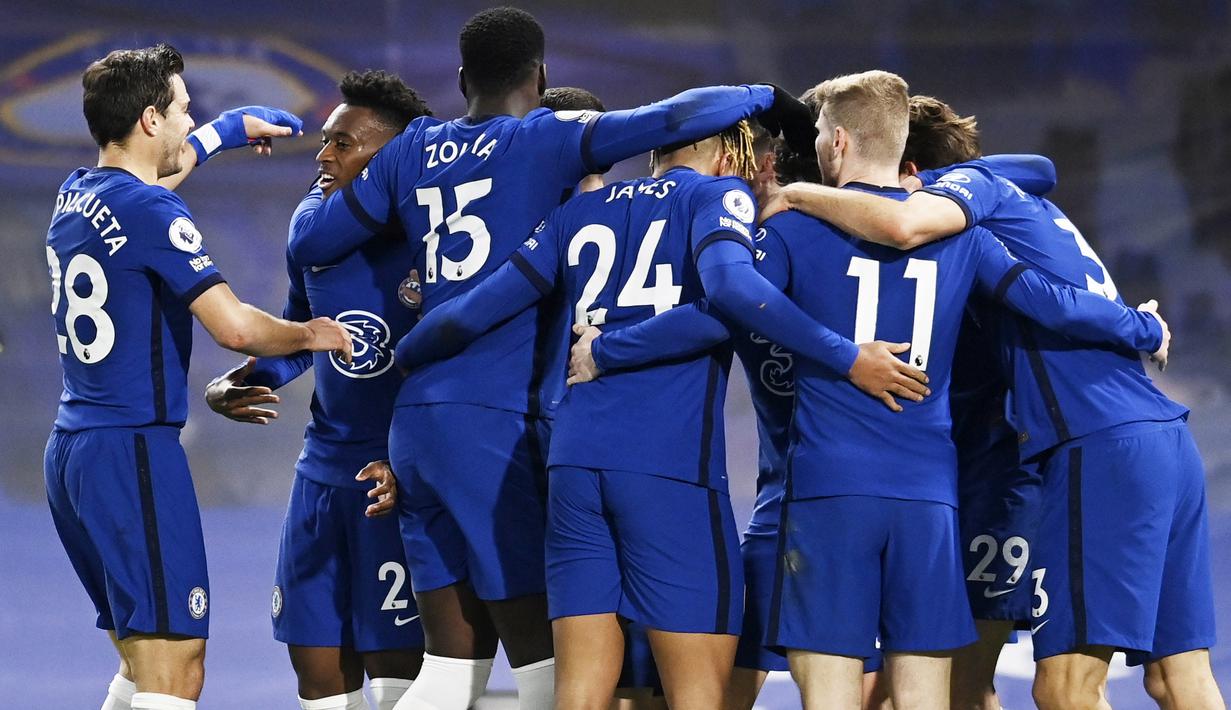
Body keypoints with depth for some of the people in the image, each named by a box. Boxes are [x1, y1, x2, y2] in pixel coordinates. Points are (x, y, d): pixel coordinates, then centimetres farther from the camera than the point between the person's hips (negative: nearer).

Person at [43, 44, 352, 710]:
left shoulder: (76, 196, 12)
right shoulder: (151, 212, -14)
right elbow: (236, 328, -21)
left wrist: (224, 131, 48)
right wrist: (311, 335, -2)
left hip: (70, 449, 9)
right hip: (133, 452, -9)